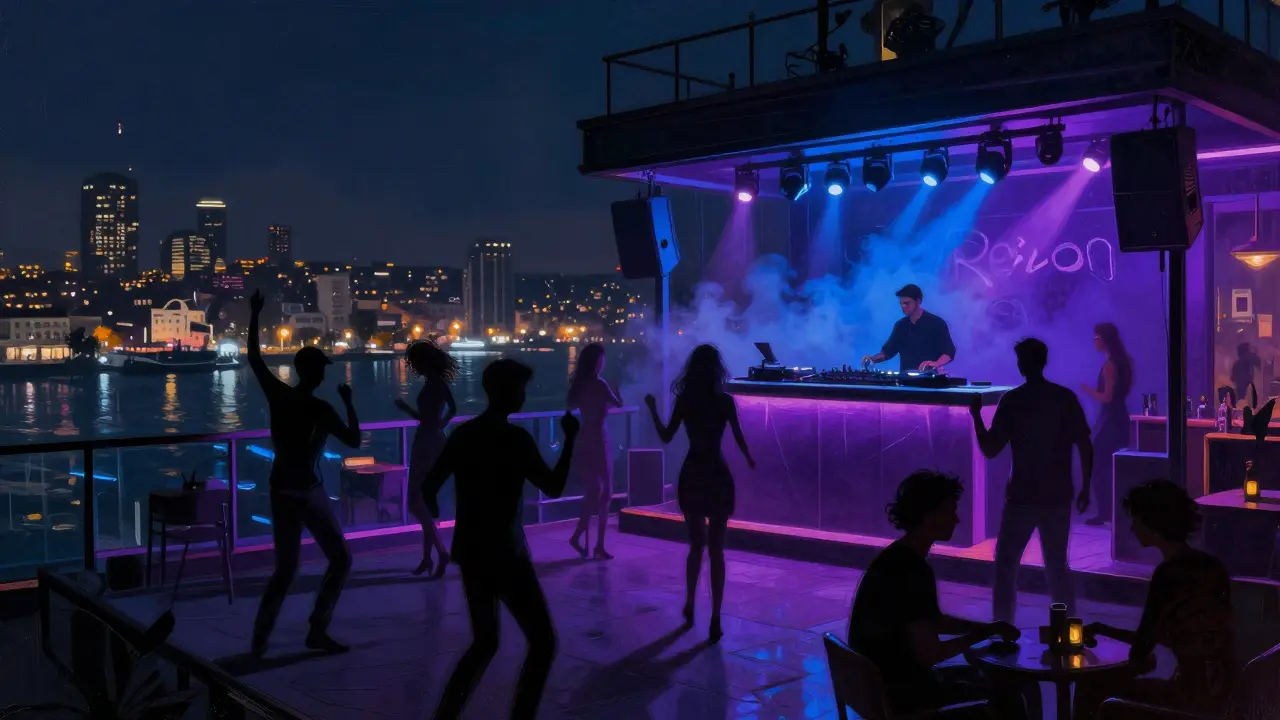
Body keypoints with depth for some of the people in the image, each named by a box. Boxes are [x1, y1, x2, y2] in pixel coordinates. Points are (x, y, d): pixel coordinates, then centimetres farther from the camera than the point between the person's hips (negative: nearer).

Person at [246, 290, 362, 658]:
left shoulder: (277, 393, 0)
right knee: (340, 559, 9)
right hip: (307, 491, -6)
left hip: (280, 489, 6)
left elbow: (254, 357, 13)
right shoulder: (319, 408, -14)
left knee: (285, 569, 14)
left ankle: (259, 640, 7)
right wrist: (349, 403, -3)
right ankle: (317, 632, 6)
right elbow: (353, 440, -13)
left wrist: (254, 316, 20)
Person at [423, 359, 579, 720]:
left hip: (470, 551, 8)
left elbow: (428, 487, 11)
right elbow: (554, 488, -12)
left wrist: (435, 511, 33)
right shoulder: (515, 437, -14)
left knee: (484, 642, 20)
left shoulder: (462, 434, 6)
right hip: (504, 553, -7)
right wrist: (570, 439, -4)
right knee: (543, 641, 3)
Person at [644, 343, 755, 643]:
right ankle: (715, 619, 1)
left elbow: (666, 436, 3)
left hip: (691, 476, 3)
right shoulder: (725, 401, -9)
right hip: (717, 476, -2)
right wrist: (749, 459, 18)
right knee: (716, 549, 3)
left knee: (696, 545, 19)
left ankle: (690, 607, 27)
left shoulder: (684, 400, -3)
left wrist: (652, 409, 16)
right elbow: (739, 438, -2)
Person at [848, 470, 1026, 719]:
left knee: (981, 677, 26)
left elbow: (933, 621, 18)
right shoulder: (911, 571, -25)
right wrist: (985, 633, -9)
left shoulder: (899, 558, 6)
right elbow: (930, 654, -23)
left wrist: (988, 628, 8)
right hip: (897, 691, -10)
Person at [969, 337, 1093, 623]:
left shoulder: (1012, 400, -8)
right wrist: (1085, 489, 10)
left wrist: (976, 415, 4)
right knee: (1057, 565, 16)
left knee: (1006, 565, 9)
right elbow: (1085, 447, 0)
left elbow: (990, 449, -8)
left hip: (1022, 497, -3)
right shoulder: (1066, 398, 0)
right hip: (1058, 497, 3)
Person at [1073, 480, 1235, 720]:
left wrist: (1142, 660, 8)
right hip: (1221, 691, 8)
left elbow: (1138, 658, -13)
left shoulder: (1168, 574, -18)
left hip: (1194, 698, -8)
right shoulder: (1211, 566, 5)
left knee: (1091, 686, 6)